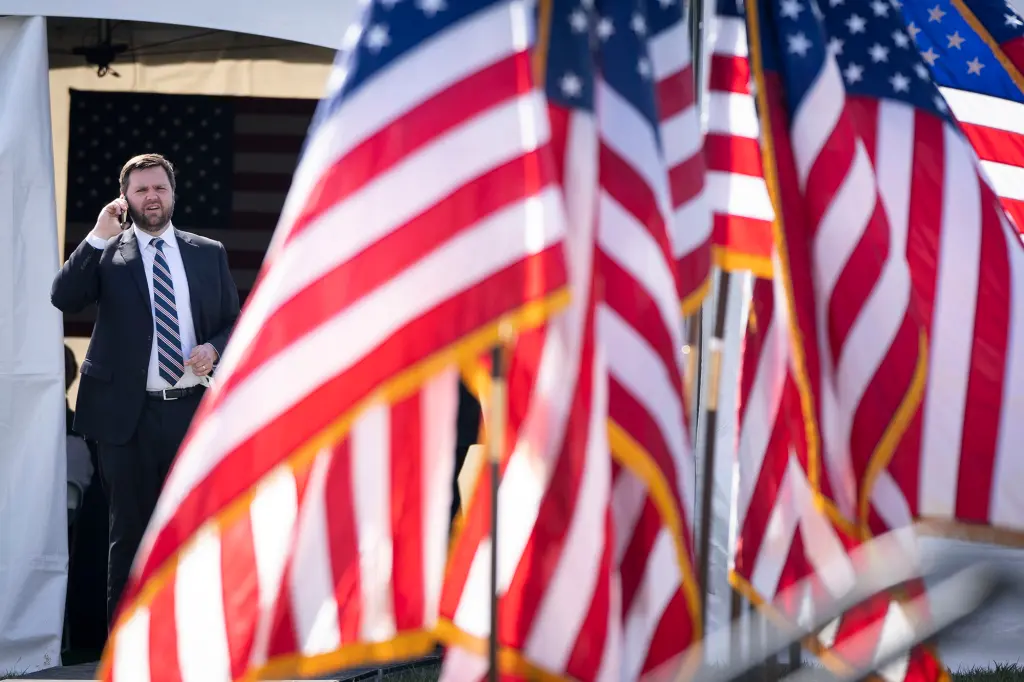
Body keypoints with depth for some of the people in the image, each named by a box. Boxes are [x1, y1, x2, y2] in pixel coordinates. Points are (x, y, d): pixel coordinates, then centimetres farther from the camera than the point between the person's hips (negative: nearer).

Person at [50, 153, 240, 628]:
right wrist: (99, 237, -16)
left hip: (193, 412, 2)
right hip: (129, 416, -2)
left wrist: (215, 349, -6)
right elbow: (63, 298, -12)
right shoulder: (107, 254, 4)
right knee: (130, 535, 4)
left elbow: (234, 322, 15)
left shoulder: (209, 253, 11)